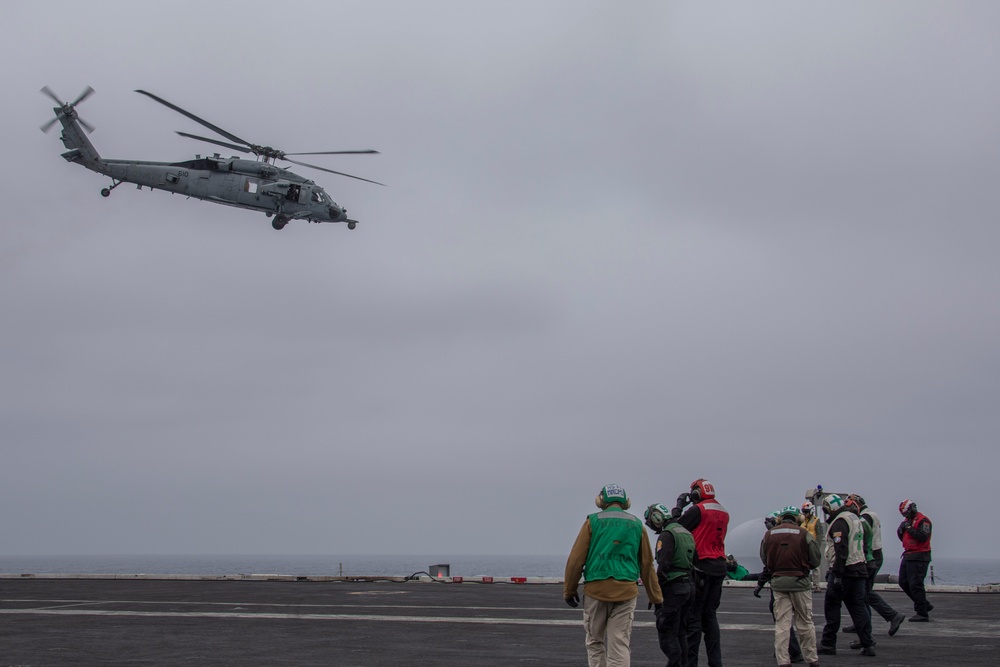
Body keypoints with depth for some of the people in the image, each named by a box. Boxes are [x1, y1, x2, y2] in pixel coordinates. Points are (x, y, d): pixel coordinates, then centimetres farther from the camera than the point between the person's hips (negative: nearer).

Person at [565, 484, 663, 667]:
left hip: (596, 589, -1)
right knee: (620, 645, 0)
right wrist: (656, 597, 19)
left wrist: (569, 590, 8)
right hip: (626, 590, 1)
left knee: (595, 642, 13)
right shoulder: (637, 524, 10)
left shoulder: (593, 521, 3)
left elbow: (576, 559, 0)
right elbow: (647, 564, 13)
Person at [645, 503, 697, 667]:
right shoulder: (686, 533, 17)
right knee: (680, 632, 14)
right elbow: (694, 562, 20)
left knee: (667, 632, -6)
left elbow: (663, 566, -18)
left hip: (673, 586, -9)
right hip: (689, 584, 9)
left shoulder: (667, 535, -12)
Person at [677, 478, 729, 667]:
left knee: (693, 616, -4)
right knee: (710, 615, 13)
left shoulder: (698, 510, -11)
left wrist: (678, 506, 6)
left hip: (702, 566, -7)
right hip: (719, 567, 7)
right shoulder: (723, 513, 12)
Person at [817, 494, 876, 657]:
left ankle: (828, 644, 4)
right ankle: (868, 645, 1)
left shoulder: (839, 523, -13)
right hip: (860, 569, 9)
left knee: (832, 607, 0)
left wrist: (837, 574, -22)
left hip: (845, 570, -9)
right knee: (858, 607, 7)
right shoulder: (856, 519, 17)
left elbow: (841, 550, -21)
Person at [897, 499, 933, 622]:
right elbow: (902, 538, 21)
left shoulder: (923, 521, -12)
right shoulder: (908, 520, 17)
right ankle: (925, 605, 22)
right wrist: (901, 529, 1)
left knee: (915, 585, -10)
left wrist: (909, 528, -20)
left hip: (919, 557, -10)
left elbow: (923, 536, -26)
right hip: (908, 556, 10)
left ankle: (922, 614, -4)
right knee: (903, 582, 12)